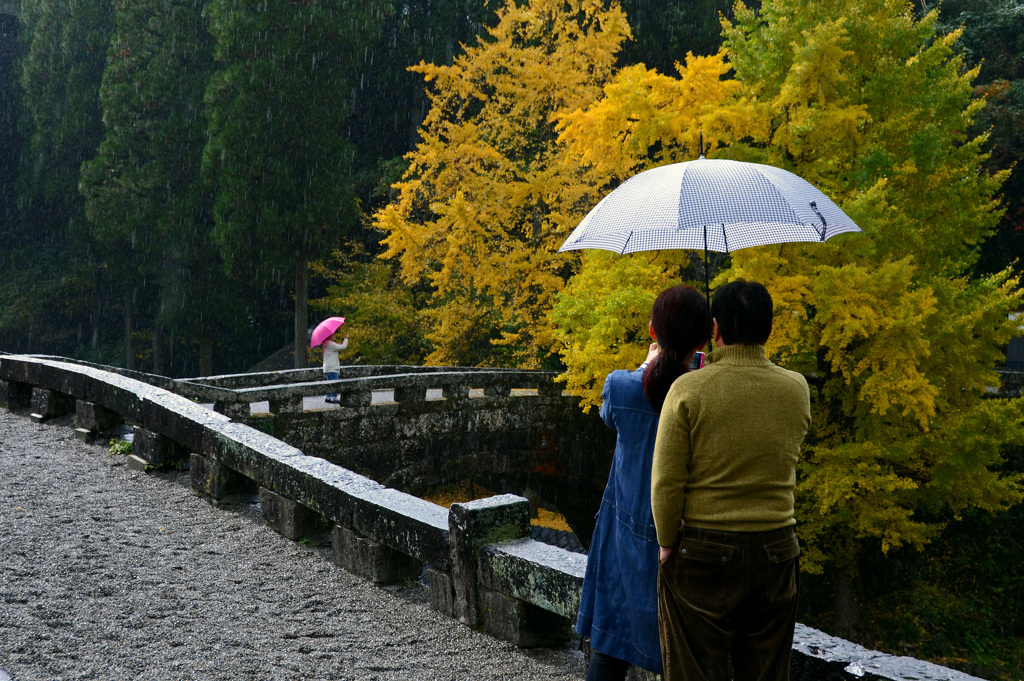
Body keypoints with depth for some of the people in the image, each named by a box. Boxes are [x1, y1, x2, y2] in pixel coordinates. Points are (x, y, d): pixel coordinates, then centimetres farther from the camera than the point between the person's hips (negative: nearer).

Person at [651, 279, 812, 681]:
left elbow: (666, 482, -13)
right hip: (775, 553, 4)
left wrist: (666, 543, 2)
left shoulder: (688, 389, -12)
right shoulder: (797, 389, -1)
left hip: (700, 554, -3)